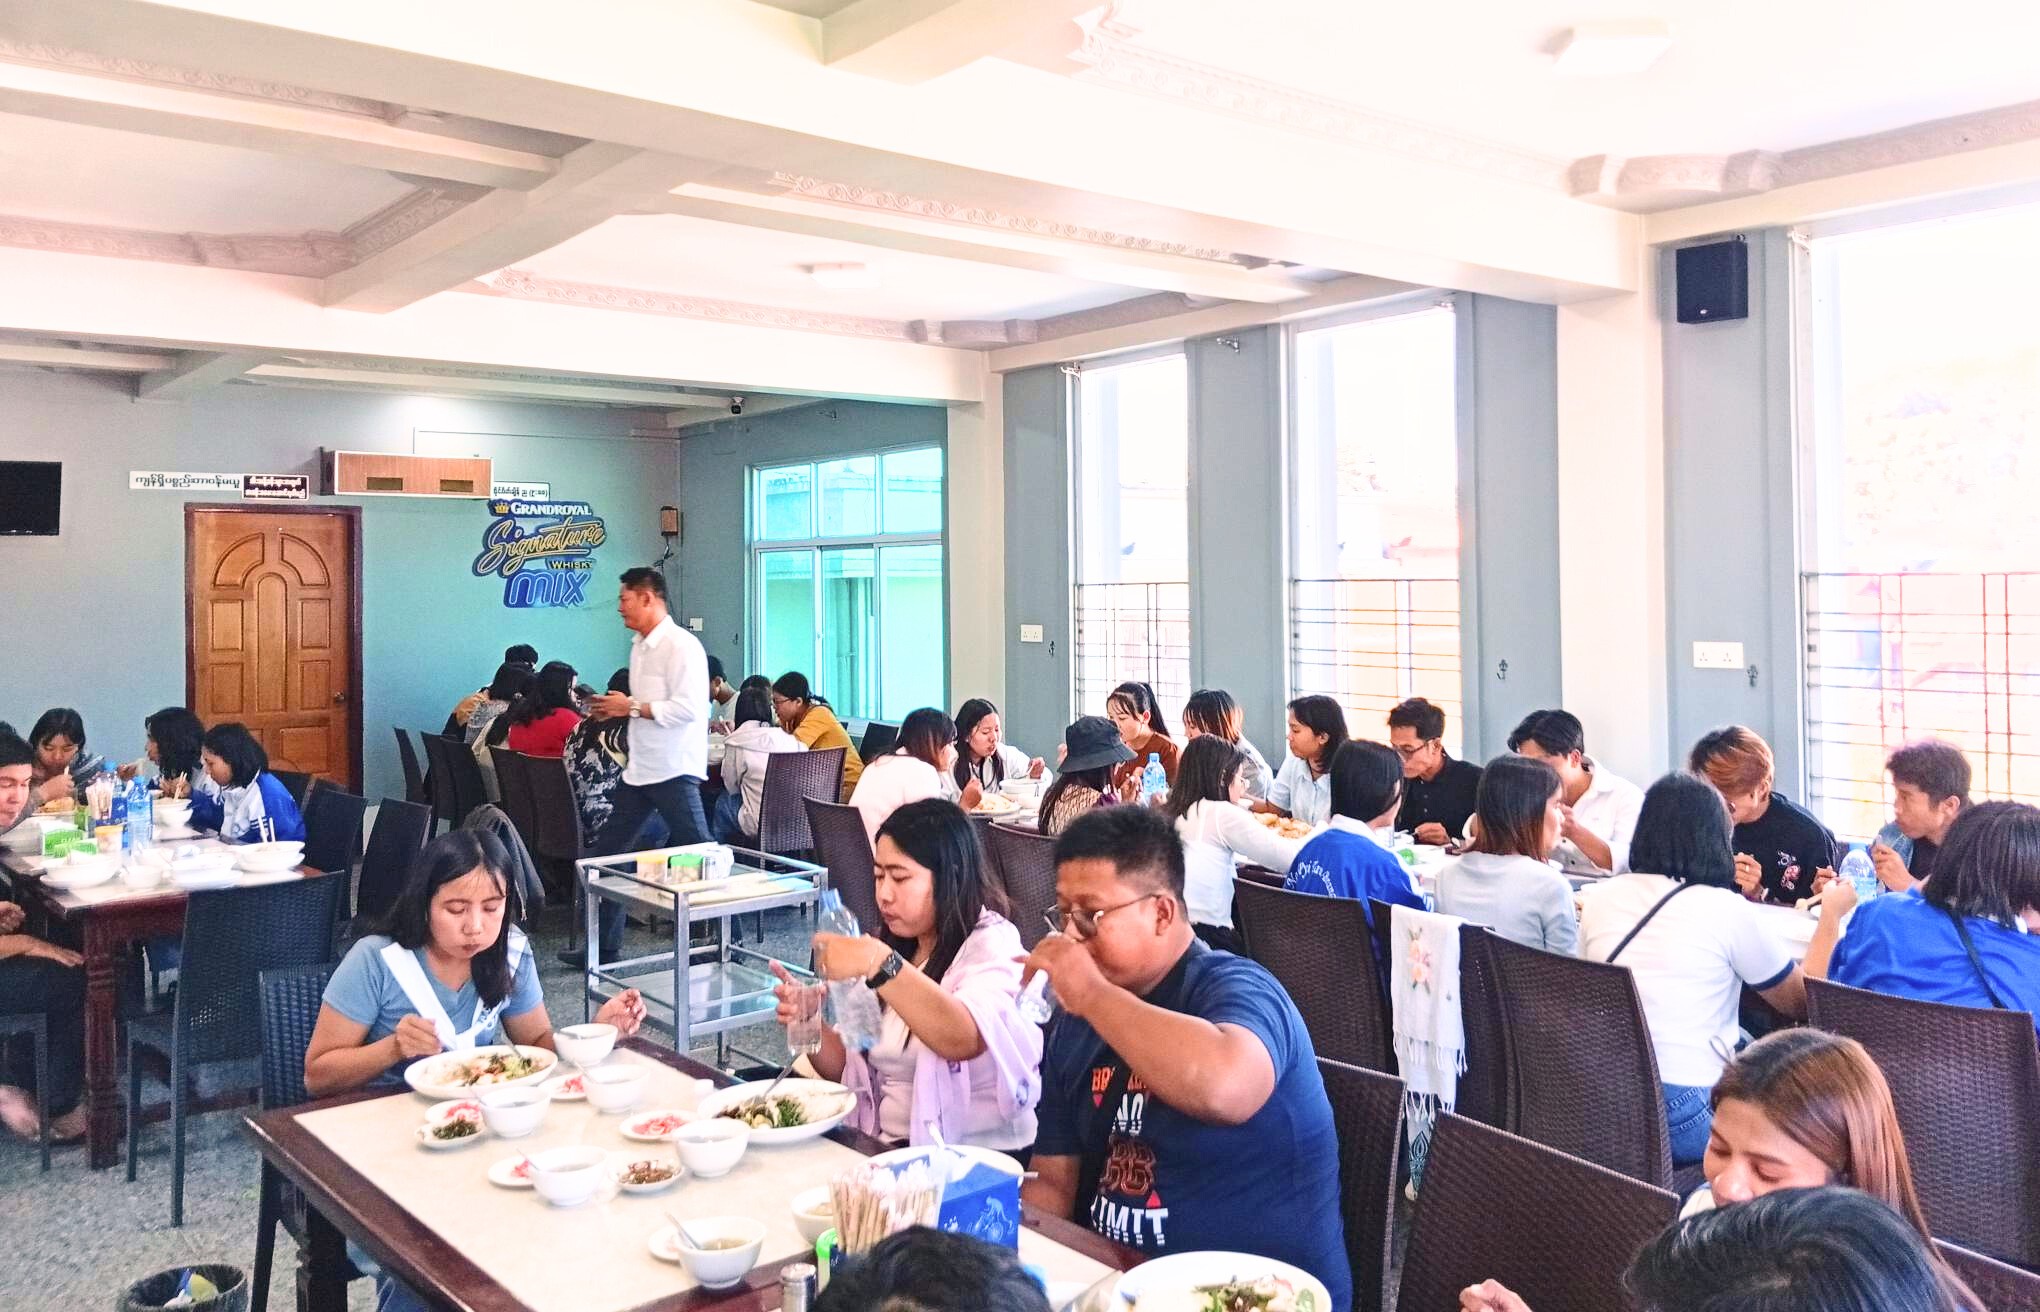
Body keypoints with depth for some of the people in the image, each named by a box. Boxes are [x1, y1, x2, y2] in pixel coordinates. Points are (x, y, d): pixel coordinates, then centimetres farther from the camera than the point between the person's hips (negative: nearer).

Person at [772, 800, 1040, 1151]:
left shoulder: (993, 947, -9)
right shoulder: (891, 949, 12)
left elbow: (964, 1038, -30)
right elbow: (843, 1070, 14)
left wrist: (880, 964, -37)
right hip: (882, 1150, 7)